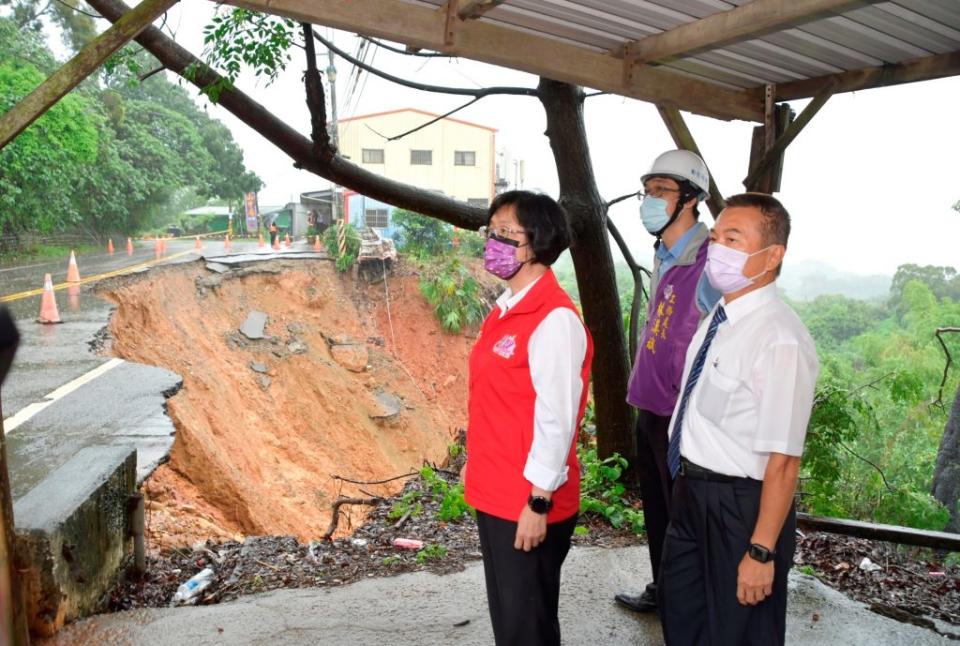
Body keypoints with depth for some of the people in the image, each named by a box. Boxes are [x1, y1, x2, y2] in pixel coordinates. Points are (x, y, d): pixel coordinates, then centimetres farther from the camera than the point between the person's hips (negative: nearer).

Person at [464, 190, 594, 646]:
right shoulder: (506, 308, 7)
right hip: (493, 493, 8)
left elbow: (557, 418, -22)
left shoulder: (555, 319, -21)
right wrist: (475, 461, 18)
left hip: (528, 500, -8)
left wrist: (539, 501, -19)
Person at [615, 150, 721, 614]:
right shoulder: (664, 258, 10)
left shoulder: (709, 263, -18)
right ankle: (663, 590, 39)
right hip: (650, 409, 9)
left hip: (680, 416, -9)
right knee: (656, 511, 21)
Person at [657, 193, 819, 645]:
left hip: (741, 506, -8)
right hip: (691, 490, 8)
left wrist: (761, 552, -20)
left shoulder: (780, 341, -27)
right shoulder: (719, 316, 1)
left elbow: (782, 461, -25)